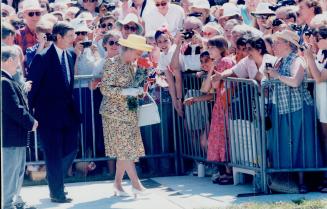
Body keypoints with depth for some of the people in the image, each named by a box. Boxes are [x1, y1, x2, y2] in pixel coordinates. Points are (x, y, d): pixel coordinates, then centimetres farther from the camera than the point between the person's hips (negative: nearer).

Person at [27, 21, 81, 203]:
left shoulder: (71, 55, 7)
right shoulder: (43, 58, -12)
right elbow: (32, 86, -9)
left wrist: (73, 107, 12)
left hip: (68, 112, 6)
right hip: (49, 114, -6)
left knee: (71, 150, 8)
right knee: (54, 154, 1)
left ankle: (56, 180, 32)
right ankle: (57, 193, 13)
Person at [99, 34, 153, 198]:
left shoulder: (130, 65, 13)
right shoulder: (112, 64, -12)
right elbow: (105, 89, -16)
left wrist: (138, 91, 4)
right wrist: (126, 92, -22)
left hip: (129, 112, 8)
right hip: (115, 112, -8)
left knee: (124, 151, 6)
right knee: (126, 149, -8)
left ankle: (118, 184, 12)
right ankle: (136, 184, -7)